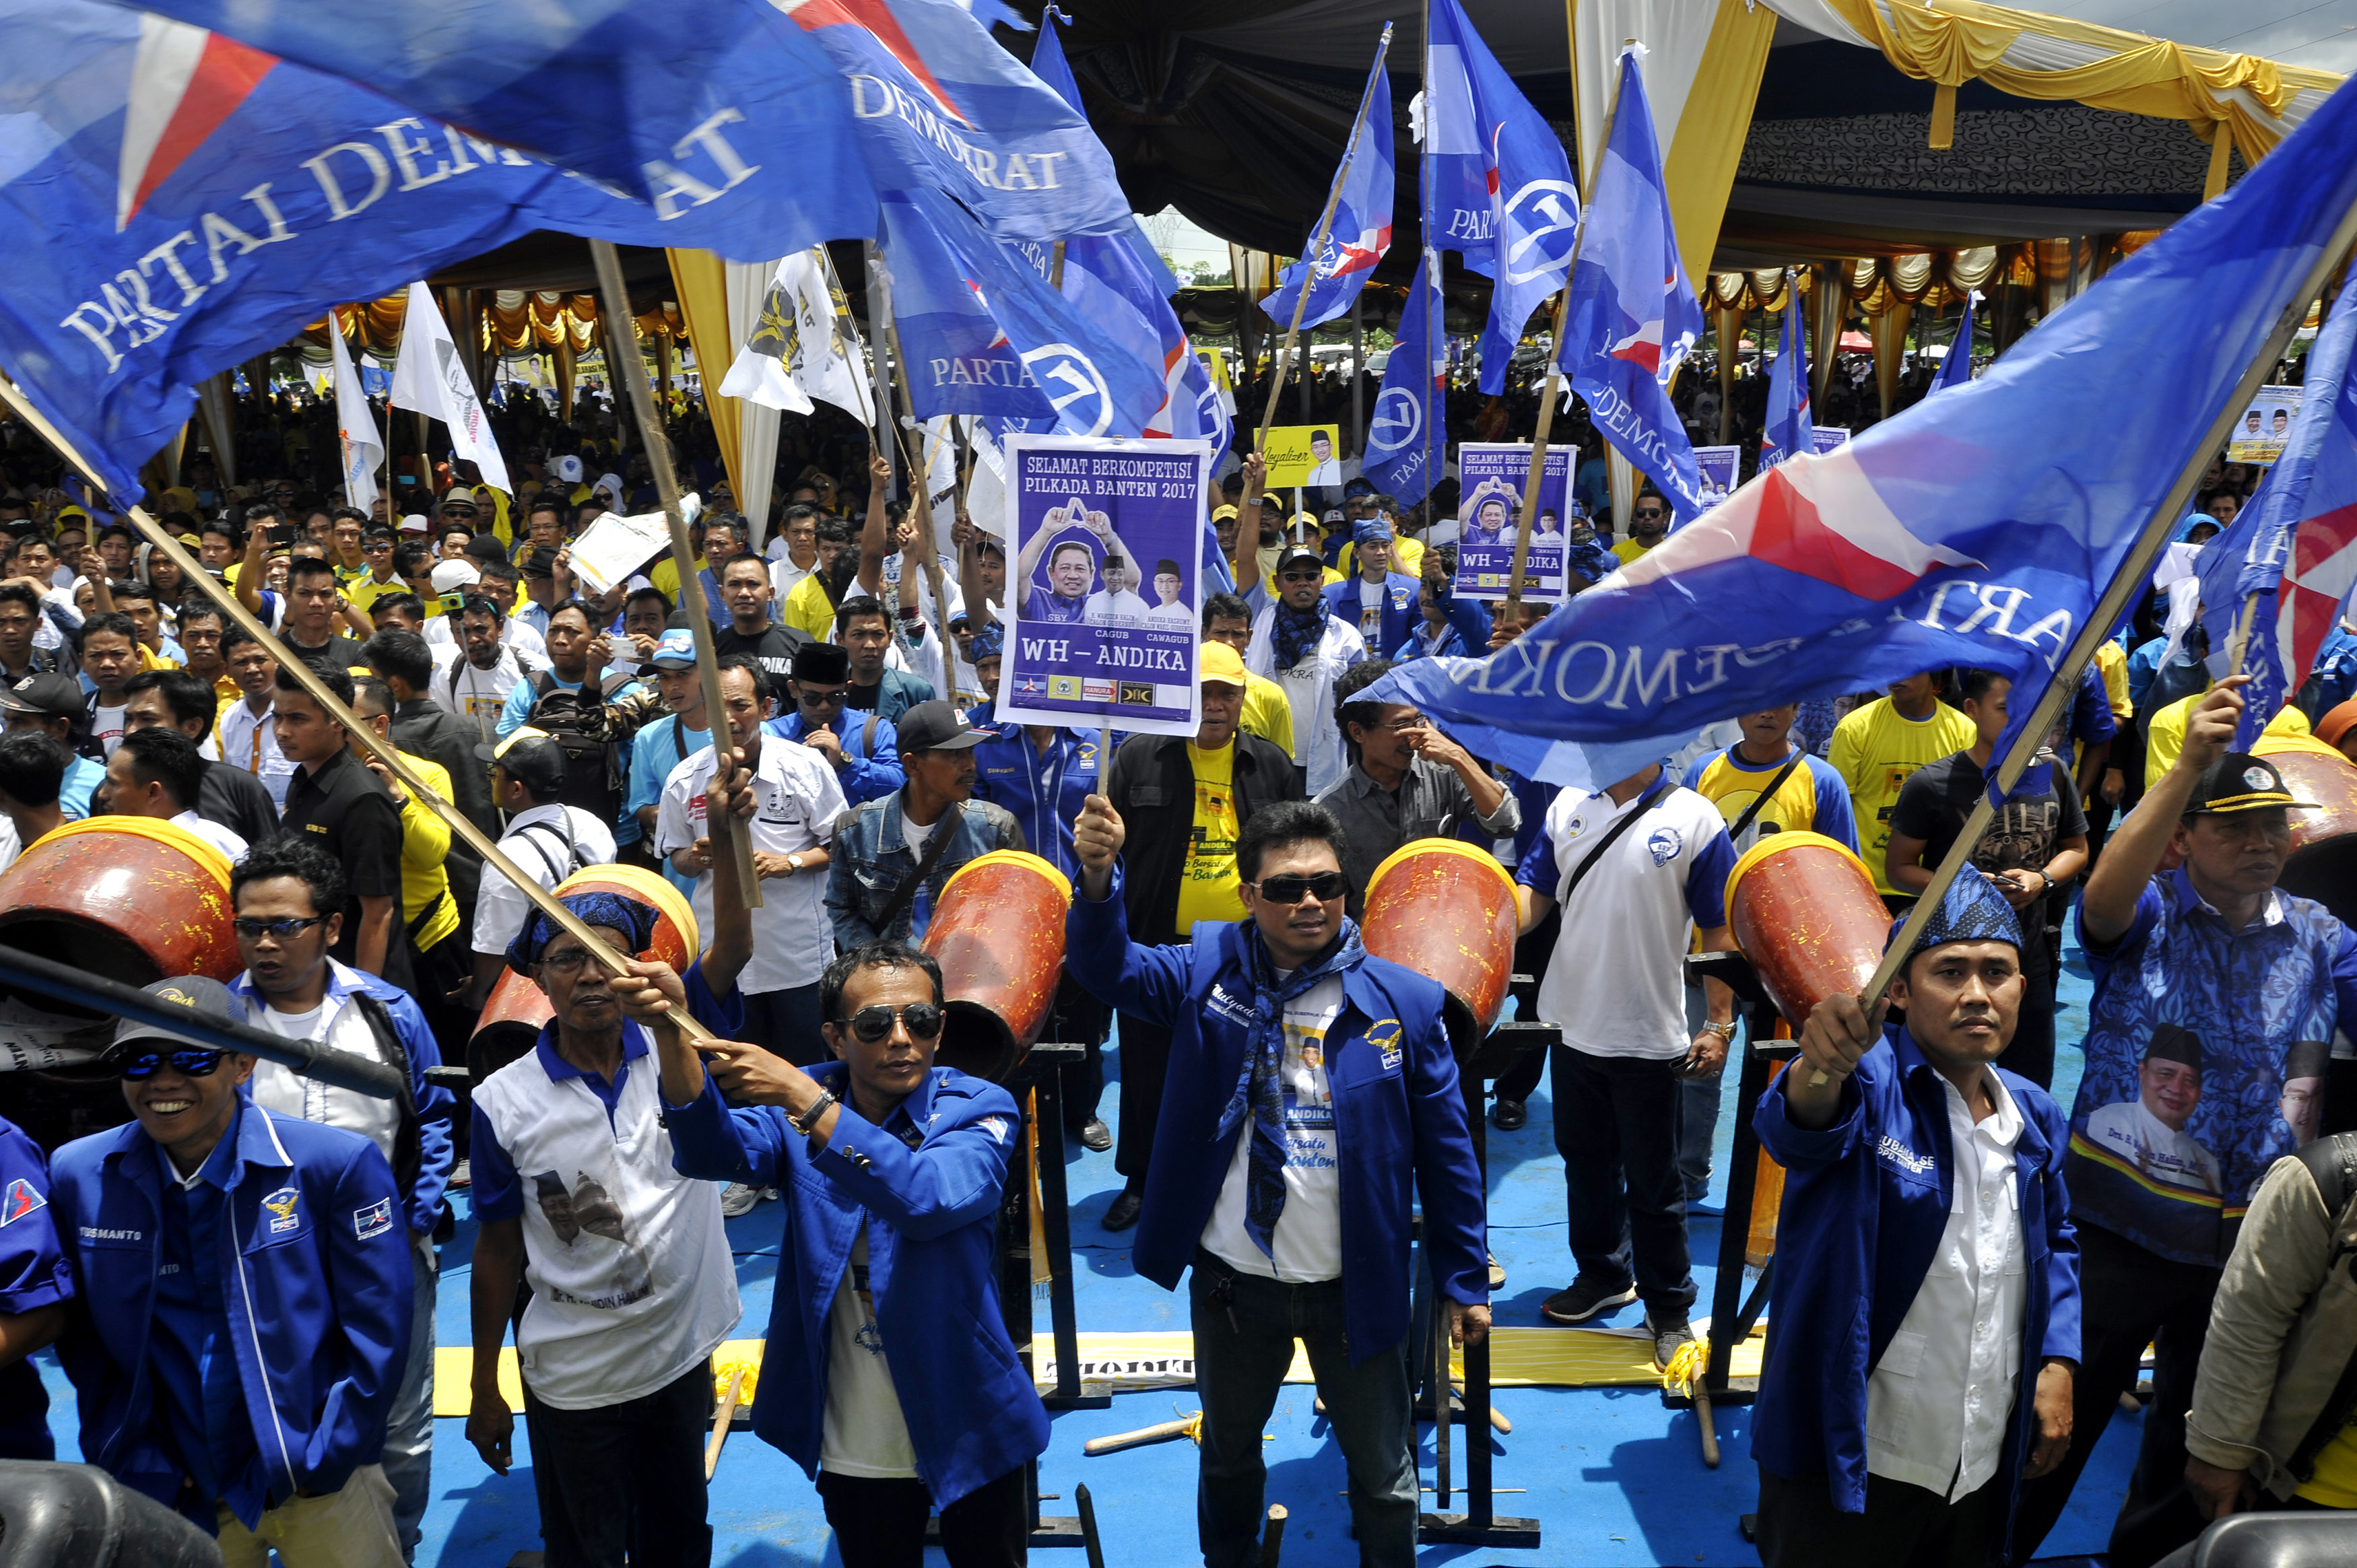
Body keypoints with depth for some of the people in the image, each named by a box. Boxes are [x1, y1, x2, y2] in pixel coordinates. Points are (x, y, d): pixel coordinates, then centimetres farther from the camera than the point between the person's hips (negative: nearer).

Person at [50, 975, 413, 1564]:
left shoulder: (336, 1164, -15)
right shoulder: (78, 1177, -4)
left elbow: (376, 1333, -10)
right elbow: (89, 1345, 4)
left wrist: (319, 1463, -11)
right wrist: (135, 1470, -1)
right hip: (174, 1494, 3)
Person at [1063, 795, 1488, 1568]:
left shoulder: (1403, 1003, -10)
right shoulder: (1206, 973, -6)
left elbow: (1445, 1151, -4)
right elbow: (1108, 968, -21)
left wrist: (1465, 1280, -2)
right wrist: (1099, 878, -40)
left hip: (1356, 1288, -1)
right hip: (1232, 1281, 2)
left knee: (1384, 1475, 14)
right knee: (1227, 1457, 24)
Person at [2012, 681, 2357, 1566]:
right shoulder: (2148, 915, -6)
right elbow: (2104, 896, -29)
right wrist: (2188, 765, -36)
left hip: (2249, 1243, 4)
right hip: (2117, 1228, -4)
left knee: (2203, 1442, 21)